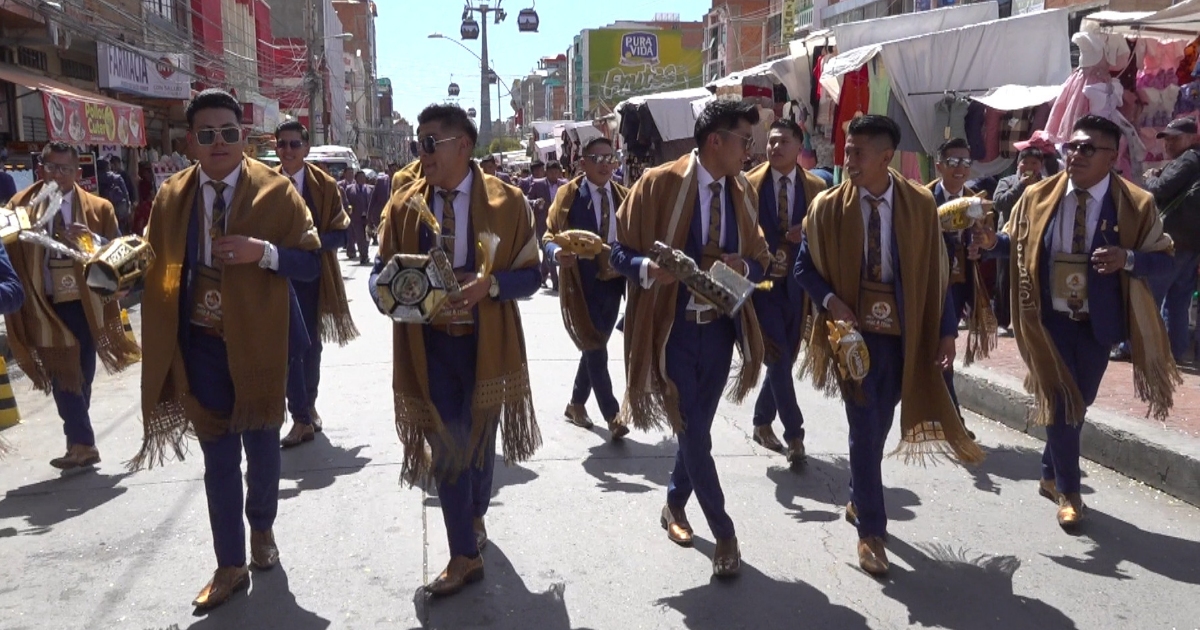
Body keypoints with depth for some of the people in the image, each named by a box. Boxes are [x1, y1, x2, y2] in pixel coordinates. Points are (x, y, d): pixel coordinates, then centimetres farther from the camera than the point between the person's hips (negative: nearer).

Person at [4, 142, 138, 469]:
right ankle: (82, 444, 8)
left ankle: (78, 443, 21)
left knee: (82, 379, 10)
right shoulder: (20, 206, 2)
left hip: (86, 305, 1)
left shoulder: (99, 208, 2)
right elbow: (11, 255, -2)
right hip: (46, 306, 0)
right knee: (63, 379, 0)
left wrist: (93, 240, -19)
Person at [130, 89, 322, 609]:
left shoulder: (276, 191, -7)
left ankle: (262, 527, 41)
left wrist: (264, 252, -25)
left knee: (261, 444, 14)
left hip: (259, 343, -1)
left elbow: (311, 263, -7)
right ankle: (231, 565, 20)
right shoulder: (171, 196, 1)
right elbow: (157, 269, 5)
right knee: (219, 455, 7)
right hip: (202, 345, 2)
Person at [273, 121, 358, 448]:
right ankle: (302, 418, 7)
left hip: (313, 277, 1)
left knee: (311, 344, 12)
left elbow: (340, 234, -4)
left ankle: (308, 406, 29)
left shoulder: (325, 185, -1)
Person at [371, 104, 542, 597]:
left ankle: (475, 517, 42)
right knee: (446, 445, 2)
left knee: (479, 439, 16)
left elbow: (530, 274, -4)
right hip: (430, 342, 1)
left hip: (486, 342, -1)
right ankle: (464, 555, 15)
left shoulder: (506, 202, -5)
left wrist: (489, 284, -23)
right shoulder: (403, 204, 1)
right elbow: (380, 273, 4)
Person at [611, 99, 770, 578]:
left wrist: (744, 266, -13)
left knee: (697, 427, 15)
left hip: (719, 328, 5)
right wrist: (647, 268, -30)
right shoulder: (658, 184, -12)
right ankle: (724, 533, 13)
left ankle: (675, 505, 38)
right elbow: (620, 253, -8)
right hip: (673, 330, -5)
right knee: (693, 431, -1)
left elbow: (760, 261, 11)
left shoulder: (739, 193, 5)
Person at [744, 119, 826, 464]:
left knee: (784, 359, 11)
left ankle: (762, 423, 29)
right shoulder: (749, 184, -4)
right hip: (762, 282, -3)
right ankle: (794, 434, 3)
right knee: (779, 359, -7)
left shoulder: (816, 187, 4)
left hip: (796, 283, 3)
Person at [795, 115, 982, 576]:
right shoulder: (828, 207, -6)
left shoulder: (920, 204, -3)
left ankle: (858, 502, 38)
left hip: (904, 334, 2)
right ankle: (871, 530, 12)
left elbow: (935, 271, 2)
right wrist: (830, 301, -17)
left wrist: (946, 329, -1)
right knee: (865, 429, -1)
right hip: (855, 331, -2)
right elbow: (804, 268, 1)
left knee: (879, 426, 15)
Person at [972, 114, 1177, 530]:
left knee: (1079, 403, 14)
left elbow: (1163, 260, -6)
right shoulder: (1038, 196, -4)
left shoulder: (1136, 204, -7)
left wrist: (1127, 258, -26)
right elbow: (1015, 243, 6)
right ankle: (1068, 492, 17)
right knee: (1060, 403, 1)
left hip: (1098, 323, 1)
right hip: (1050, 318, -1)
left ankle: (1051, 476, 36)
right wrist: (991, 242, -16)